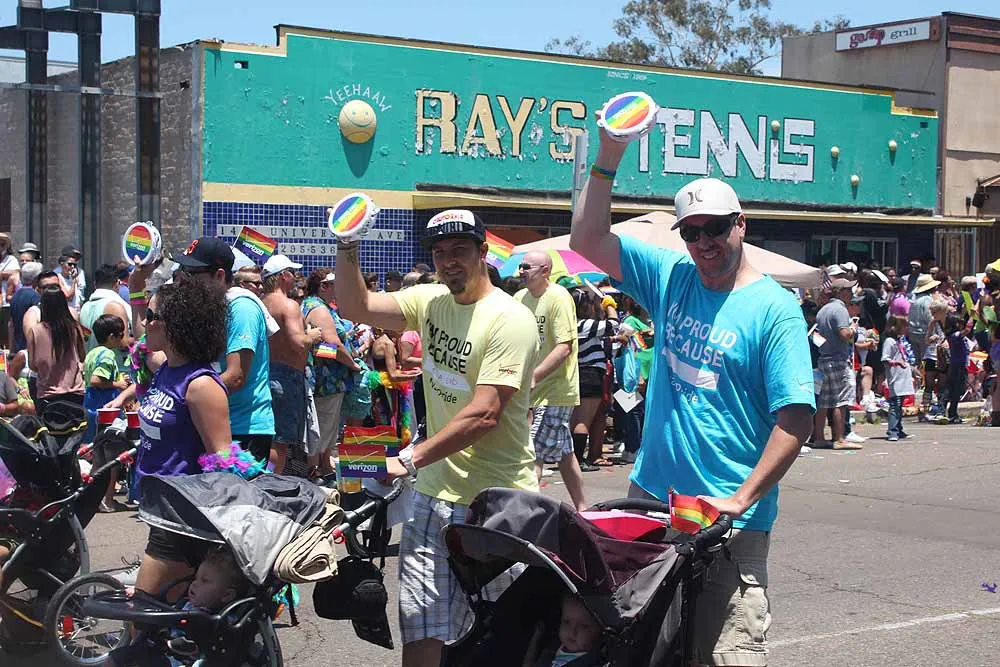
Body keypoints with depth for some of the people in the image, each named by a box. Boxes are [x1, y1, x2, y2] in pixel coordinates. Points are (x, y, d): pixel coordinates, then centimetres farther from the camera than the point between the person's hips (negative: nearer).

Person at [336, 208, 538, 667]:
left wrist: (410, 459, -24)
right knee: (420, 629, 5)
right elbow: (354, 307, 5)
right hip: (435, 493, 6)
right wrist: (347, 249, -10)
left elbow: (484, 415, -21)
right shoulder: (430, 302, 8)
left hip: (498, 501, -6)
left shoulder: (509, 319, -14)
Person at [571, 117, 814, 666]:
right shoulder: (671, 277, 9)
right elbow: (587, 241, 11)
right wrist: (608, 161, -1)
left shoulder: (775, 308, -8)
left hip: (730, 519, -6)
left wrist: (740, 501, -19)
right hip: (650, 497, 6)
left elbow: (796, 419, -13)